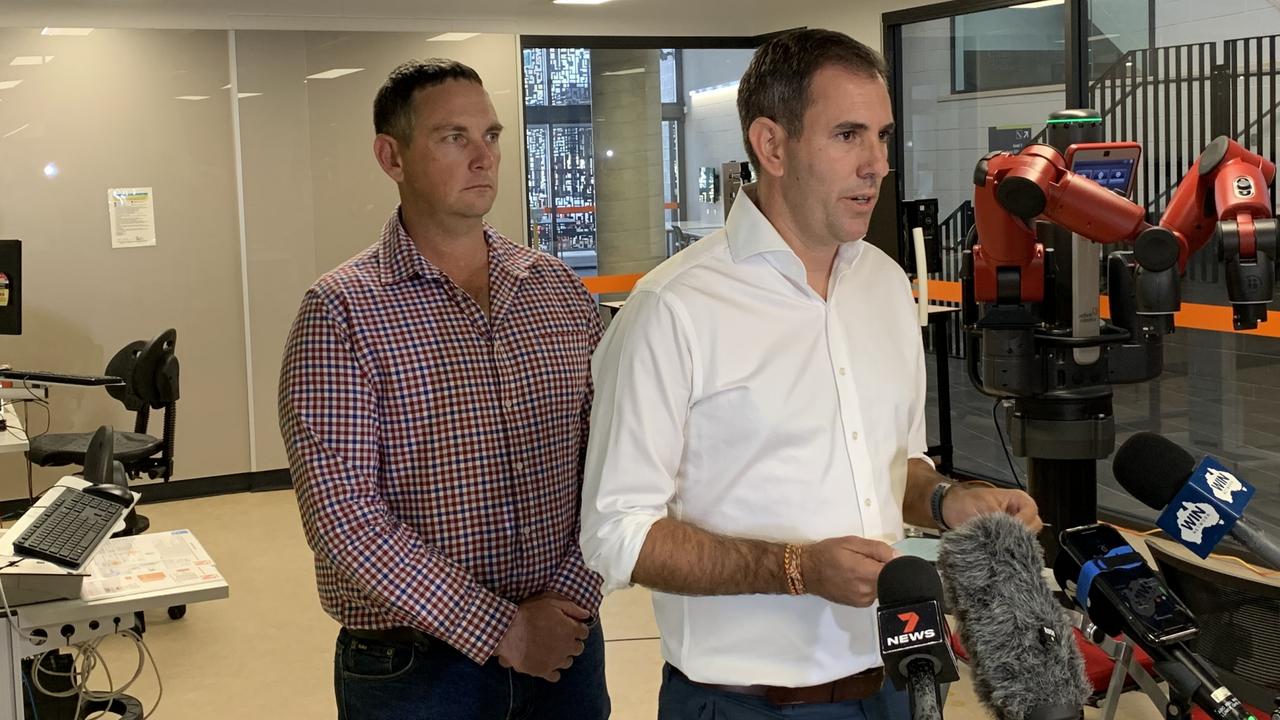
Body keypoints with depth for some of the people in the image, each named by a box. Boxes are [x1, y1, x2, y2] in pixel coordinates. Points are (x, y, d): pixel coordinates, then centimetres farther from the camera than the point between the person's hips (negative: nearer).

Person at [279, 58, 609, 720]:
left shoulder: (560, 290, 4)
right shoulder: (341, 312, -10)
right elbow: (341, 515, -16)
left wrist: (571, 598, -11)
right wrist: (499, 630, -16)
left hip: (564, 639, 4)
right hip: (412, 664, -4)